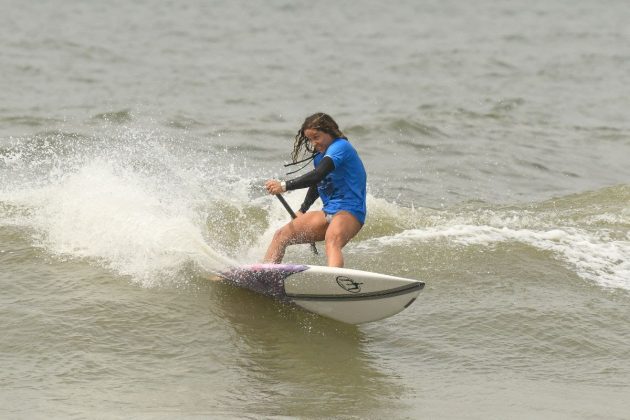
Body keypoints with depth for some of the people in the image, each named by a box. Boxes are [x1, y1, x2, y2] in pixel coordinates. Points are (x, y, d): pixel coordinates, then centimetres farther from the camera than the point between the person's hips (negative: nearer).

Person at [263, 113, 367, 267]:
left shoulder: (340, 146, -12)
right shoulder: (320, 156, 17)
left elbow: (318, 175, -26)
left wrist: (285, 186, -30)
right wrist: (303, 211, 37)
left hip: (349, 210, -10)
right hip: (329, 212, 10)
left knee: (332, 241, -41)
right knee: (282, 235, 4)